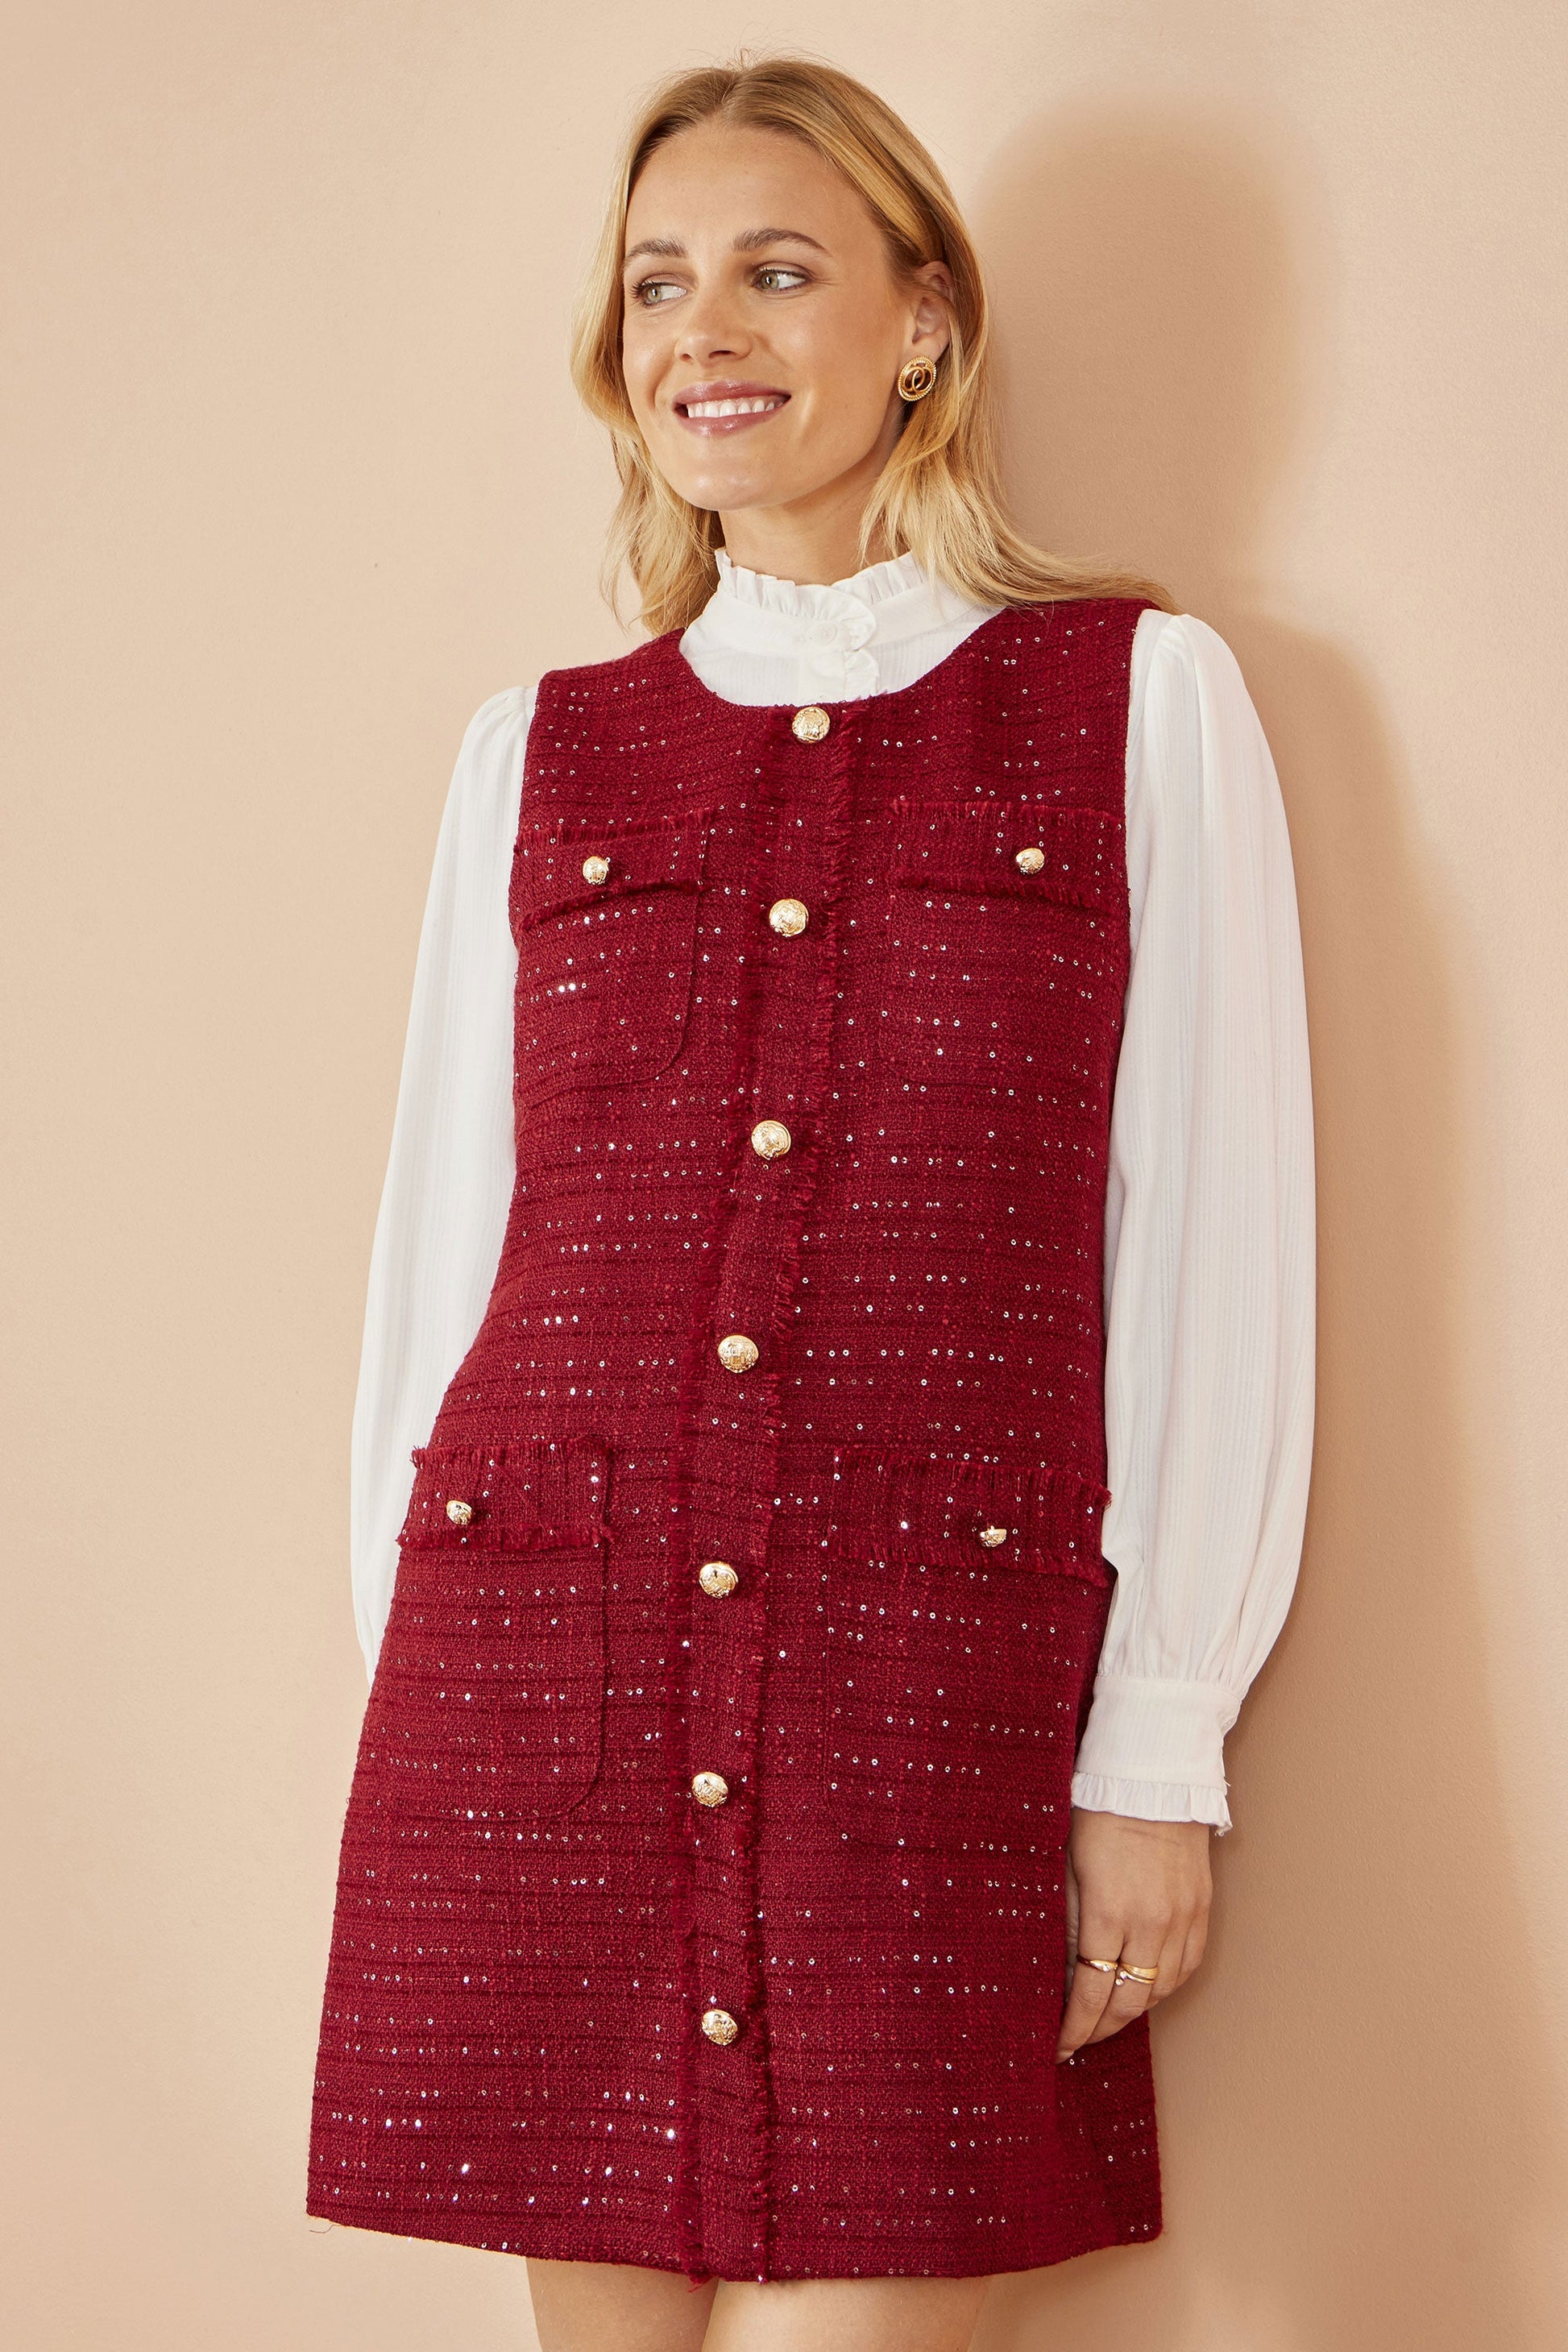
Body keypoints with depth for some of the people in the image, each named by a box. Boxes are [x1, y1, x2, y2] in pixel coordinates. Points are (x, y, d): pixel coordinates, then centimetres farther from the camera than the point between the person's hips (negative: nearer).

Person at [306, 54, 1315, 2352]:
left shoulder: (1142, 701, 5)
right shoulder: (538, 753, 13)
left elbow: (1213, 1244, 1)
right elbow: (442, 1237, 13)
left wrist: (1161, 1747, -4)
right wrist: (408, 1664, 8)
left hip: (931, 1685, -2)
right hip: (541, 1655, 3)